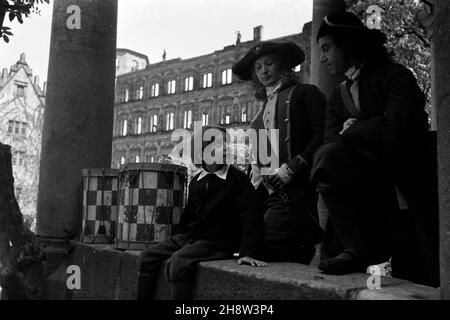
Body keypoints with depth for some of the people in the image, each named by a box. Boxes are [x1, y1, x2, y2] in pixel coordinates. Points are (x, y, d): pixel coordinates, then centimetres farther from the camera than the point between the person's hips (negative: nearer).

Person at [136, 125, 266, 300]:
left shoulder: (238, 179, -9)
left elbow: (251, 217, -14)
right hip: (191, 236, 7)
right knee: (148, 257, -2)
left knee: (179, 262, -30)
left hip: (219, 242, -7)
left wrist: (247, 253, -21)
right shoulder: (196, 181, 11)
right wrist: (180, 237, 20)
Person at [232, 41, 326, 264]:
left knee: (267, 242, -23)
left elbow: (322, 135, -7)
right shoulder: (265, 107, 28)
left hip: (295, 188, -7)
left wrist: (292, 167, -15)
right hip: (266, 191, 7)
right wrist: (251, 183, 12)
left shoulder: (305, 93, 7)